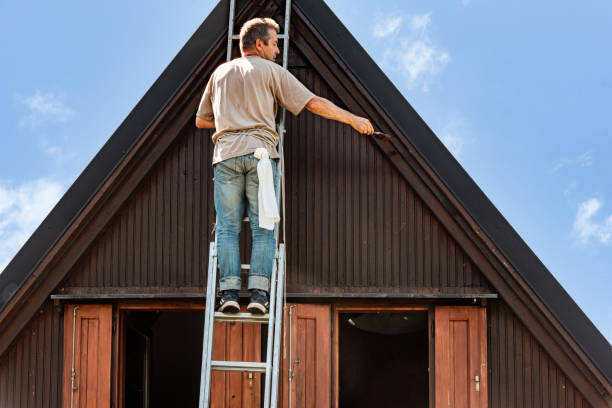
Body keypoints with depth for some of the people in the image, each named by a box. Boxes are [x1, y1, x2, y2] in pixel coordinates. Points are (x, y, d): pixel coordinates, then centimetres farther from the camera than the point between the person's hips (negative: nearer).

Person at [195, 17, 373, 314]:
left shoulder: (220, 73, 24)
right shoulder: (270, 70, 11)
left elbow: (201, 120, 29)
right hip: (260, 150, -3)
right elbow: (314, 103, 7)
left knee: (227, 228, 2)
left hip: (226, 153, 3)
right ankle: (258, 292, -13)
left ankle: (229, 292, -10)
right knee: (263, 228, -2)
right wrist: (352, 119, 14)